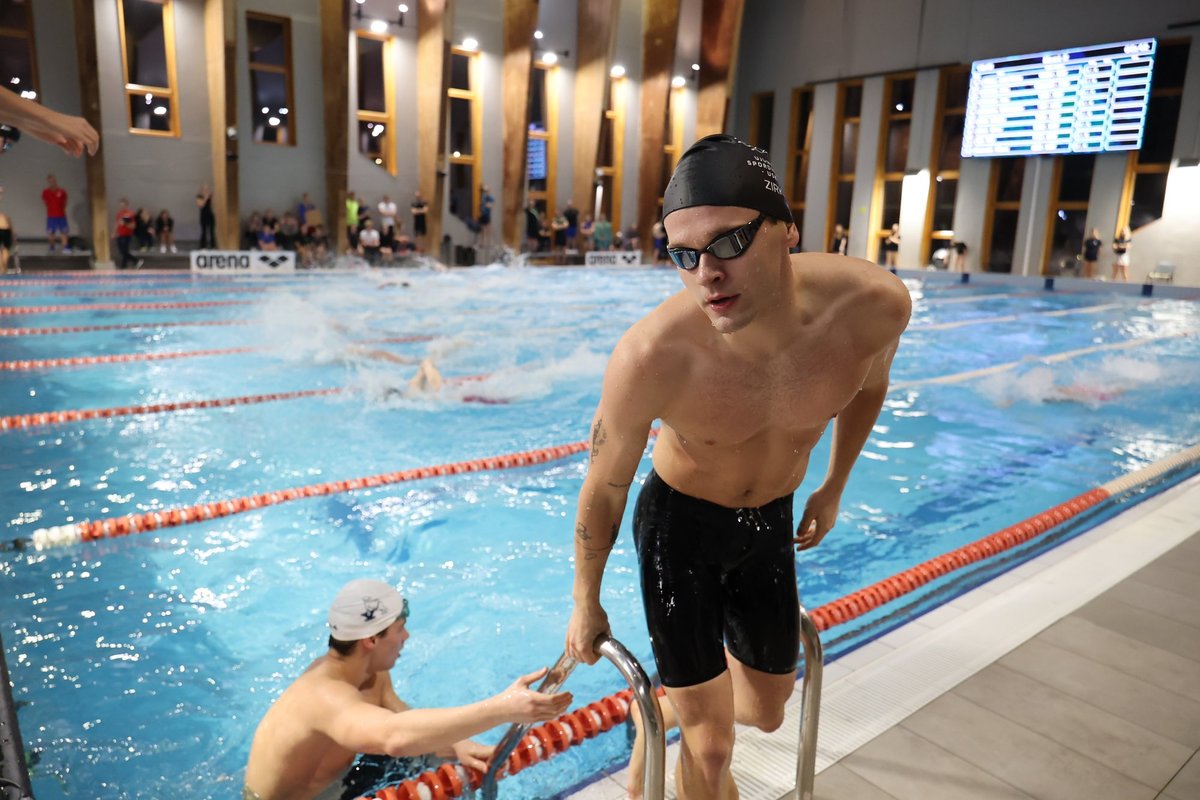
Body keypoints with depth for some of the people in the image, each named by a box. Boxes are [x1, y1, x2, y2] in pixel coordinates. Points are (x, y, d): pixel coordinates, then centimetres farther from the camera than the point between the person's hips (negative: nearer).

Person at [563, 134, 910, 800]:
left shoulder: (873, 306, -25)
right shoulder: (652, 357, -34)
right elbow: (604, 490, -16)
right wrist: (586, 603, -2)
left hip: (771, 522, 4)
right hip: (679, 526, -4)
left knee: (766, 712, 22)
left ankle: (657, 710, 51)